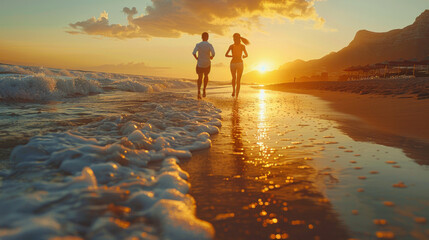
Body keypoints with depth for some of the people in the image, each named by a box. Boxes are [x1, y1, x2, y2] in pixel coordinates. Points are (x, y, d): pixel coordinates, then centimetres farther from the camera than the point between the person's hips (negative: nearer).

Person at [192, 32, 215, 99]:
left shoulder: (198, 45, -6)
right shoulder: (209, 45, -8)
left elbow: (194, 53, -21)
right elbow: (213, 53, -22)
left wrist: (196, 58, -1)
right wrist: (211, 57, 1)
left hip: (200, 64, 0)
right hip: (207, 64, 0)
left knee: (200, 78, 13)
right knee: (206, 76, 26)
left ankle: (199, 90, -10)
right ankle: (204, 89, 14)